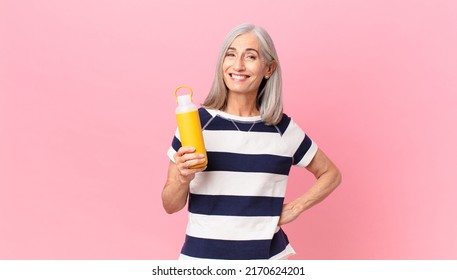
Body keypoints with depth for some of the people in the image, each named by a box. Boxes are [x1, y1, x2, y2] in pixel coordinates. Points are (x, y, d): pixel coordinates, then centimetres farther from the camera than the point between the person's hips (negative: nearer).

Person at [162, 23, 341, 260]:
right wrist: (183, 178, -21)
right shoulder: (196, 122, -7)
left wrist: (295, 207, 0)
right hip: (202, 255, -1)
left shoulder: (283, 128, -3)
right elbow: (170, 205, -2)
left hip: (267, 256, 1)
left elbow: (330, 174, 13)